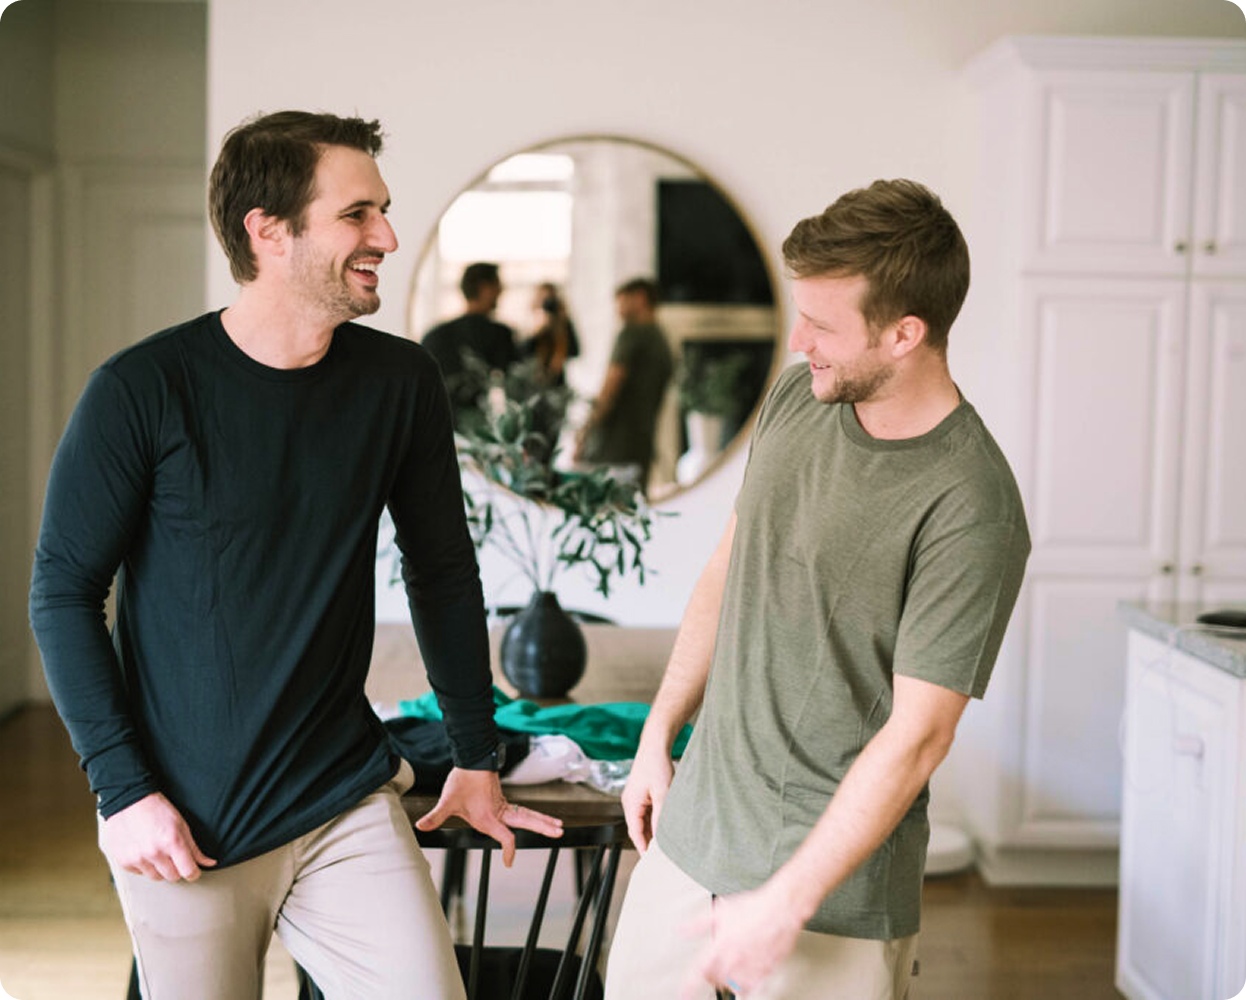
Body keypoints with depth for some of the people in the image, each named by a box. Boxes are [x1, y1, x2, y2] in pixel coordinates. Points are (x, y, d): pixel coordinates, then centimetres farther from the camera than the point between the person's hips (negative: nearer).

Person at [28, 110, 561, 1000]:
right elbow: (64, 593, -5)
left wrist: (477, 759, 13)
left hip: (348, 804, 2)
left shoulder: (401, 382, -1)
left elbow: (443, 573, 9)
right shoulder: (142, 390, -10)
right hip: (184, 825, -2)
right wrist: (123, 790, -11)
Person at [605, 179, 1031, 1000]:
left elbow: (915, 738, -20)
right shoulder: (798, 398, 0)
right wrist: (659, 732, 14)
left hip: (835, 879, -6)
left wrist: (785, 903, -19)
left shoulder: (972, 512, -22)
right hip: (691, 832, 6)